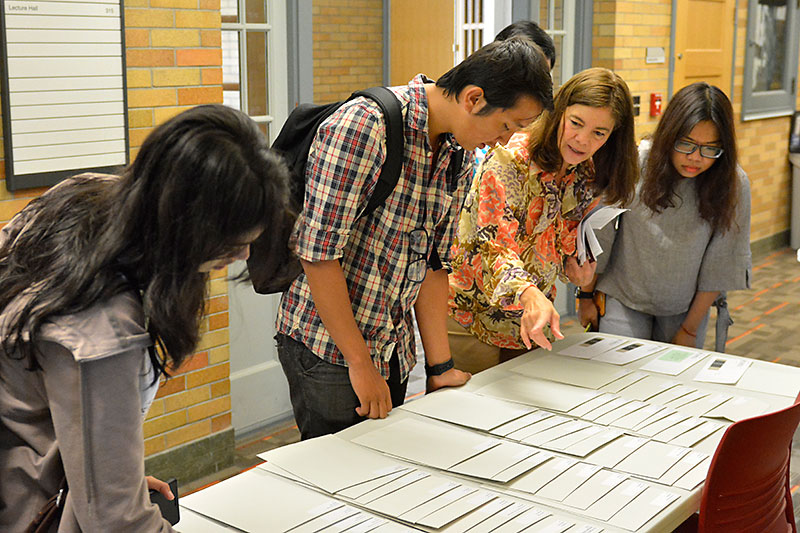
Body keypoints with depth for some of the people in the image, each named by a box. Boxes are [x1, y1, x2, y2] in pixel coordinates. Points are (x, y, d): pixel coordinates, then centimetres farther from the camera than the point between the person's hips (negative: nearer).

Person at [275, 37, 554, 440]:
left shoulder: (460, 156, 4)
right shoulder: (362, 126, -22)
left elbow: (433, 261, 8)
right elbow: (318, 251, -23)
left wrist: (440, 367, 6)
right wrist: (360, 362, -18)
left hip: (393, 349, 8)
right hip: (328, 347, -7)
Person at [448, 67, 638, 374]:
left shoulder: (588, 178, 0)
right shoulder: (510, 160, -21)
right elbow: (495, 246, -30)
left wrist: (573, 267, -6)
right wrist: (529, 294, -48)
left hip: (529, 323, 6)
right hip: (470, 317, -6)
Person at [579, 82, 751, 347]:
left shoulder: (733, 184, -15)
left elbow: (720, 265, -6)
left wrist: (690, 329, -3)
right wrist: (587, 296, 2)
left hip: (685, 306, 2)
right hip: (624, 299, -1)